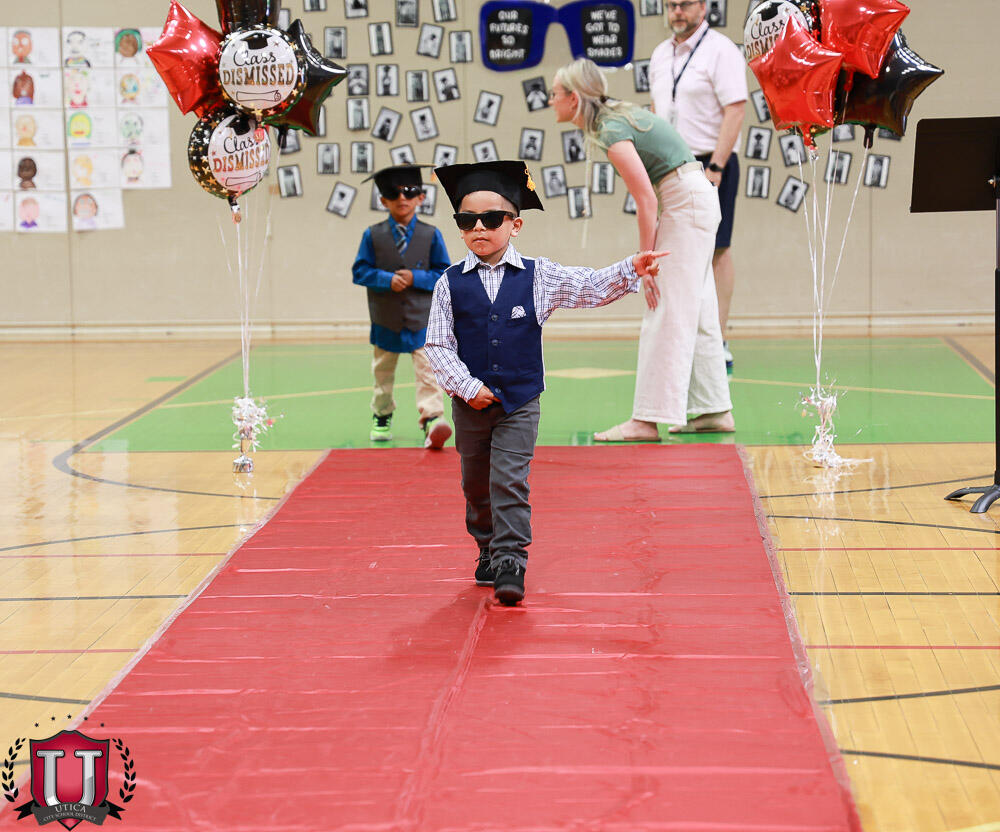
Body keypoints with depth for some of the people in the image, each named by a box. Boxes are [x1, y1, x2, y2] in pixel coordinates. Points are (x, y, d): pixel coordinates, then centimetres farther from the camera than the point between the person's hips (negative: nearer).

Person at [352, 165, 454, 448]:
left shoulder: (431, 236, -2)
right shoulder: (373, 235, -1)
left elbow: (444, 274, -1)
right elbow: (360, 271, -2)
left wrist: (415, 278, -17)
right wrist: (387, 279, -18)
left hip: (422, 320, -1)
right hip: (385, 322, 2)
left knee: (427, 370, -13)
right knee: (383, 372, 15)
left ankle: (432, 417, -18)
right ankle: (382, 415, 34)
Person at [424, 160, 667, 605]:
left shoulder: (538, 277, -1)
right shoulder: (451, 283, -3)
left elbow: (591, 286, -2)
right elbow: (438, 344, -4)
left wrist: (632, 269, -18)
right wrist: (467, 386, -13)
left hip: (519, 401, -1)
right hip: (470, 402, 2)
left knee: (509, 480, -10)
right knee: (476, 484, 13)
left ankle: (511, 562, -7)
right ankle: (488, 551, 32)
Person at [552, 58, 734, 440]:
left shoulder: (613, 133, -18)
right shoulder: (616, 115, 10)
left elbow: (646, 200, -19)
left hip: (687, 204, -10)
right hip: (695, 199, 10)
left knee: (667, 315, -11)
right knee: (696, 314, 13)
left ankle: (648, 419, -13)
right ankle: (714, 410, 18)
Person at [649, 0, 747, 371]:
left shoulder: (721, 51, -8)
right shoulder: (660, 55, 14)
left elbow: (735, 111, -14)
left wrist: (715, 167, -20)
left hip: (710, 163, -7)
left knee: (716, 250, -4)